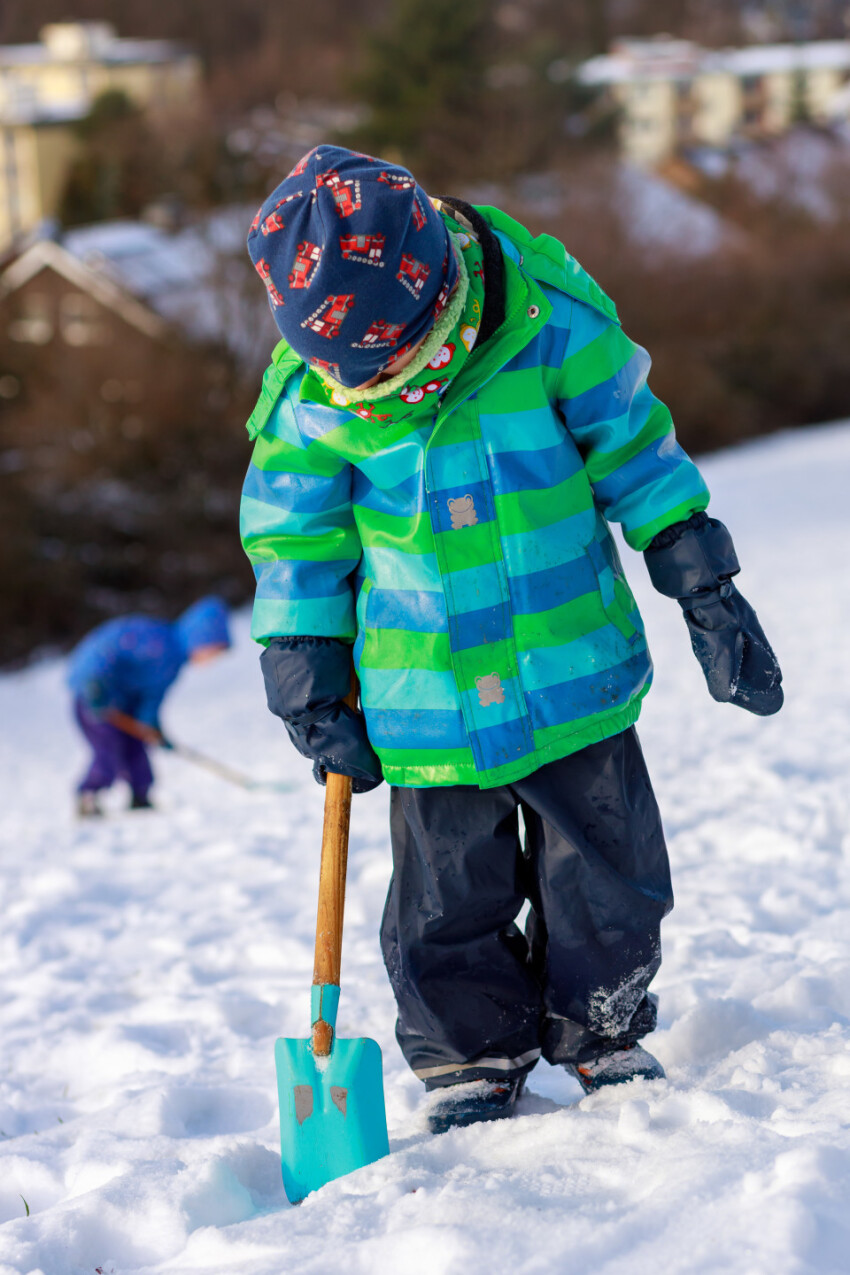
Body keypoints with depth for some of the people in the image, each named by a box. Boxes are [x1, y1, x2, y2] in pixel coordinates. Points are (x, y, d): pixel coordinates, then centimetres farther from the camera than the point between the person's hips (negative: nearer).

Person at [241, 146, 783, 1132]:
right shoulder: (310, 393, -12)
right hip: (429, 705, 0)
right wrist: (311, 689, -1)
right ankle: (471, 1067, 25)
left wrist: (706, 594, 0)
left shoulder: (550, 319, -15)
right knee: (450, 902, 4)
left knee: (606, 875, 10)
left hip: (575, 672, 0)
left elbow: (636, 449, -3)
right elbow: (294, 537, 0)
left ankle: (605, 1040, 32)